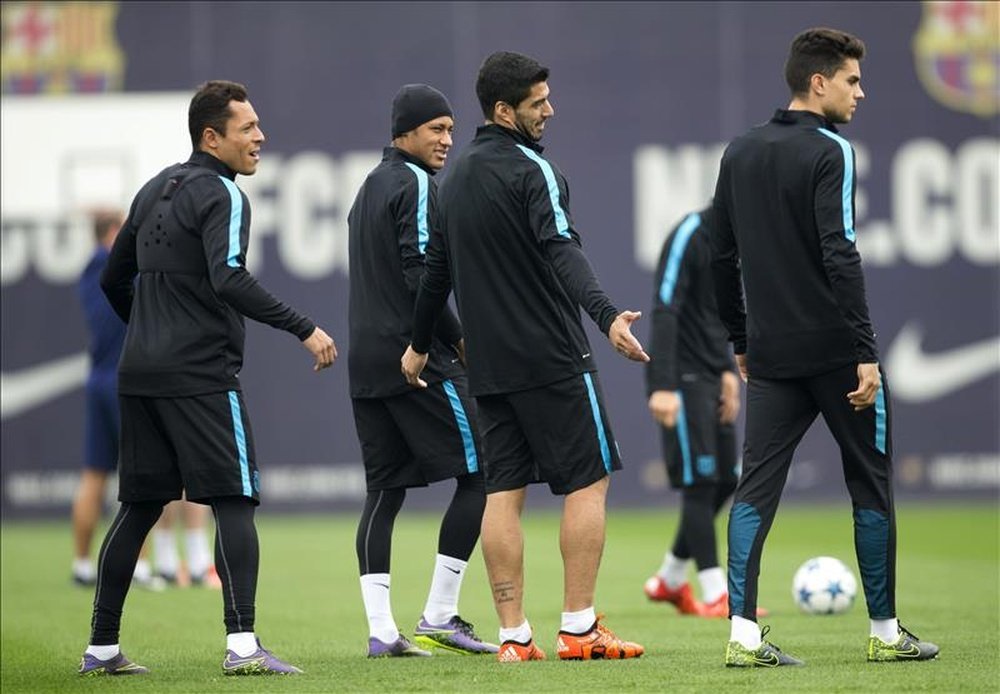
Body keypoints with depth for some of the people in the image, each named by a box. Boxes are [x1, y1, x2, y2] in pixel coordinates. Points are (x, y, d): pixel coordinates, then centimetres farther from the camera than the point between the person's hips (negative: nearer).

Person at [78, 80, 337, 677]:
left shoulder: (156, 191, 18)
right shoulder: (221, 195, -8)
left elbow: (114, 280, 25)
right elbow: (229, 280, -23)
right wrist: (304, 329, -24)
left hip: (140, 374, 8)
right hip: (200, 375, -8)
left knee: (138, 508, 12)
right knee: (234, 503, -9)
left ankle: (102, 647, 12)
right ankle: (242, 644, -19)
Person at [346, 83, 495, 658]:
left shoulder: (370, 187, 19)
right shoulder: (416, 185, -9)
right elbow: (419, 275, -18)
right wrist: (460, 340, -9)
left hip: (368, 365, 9)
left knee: (385, 491, 7)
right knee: (478, 475, -2)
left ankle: (381, 630, 0)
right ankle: (439, 617, -5)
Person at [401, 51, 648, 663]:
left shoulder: (458, 176, 13)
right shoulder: (531, 169, -11)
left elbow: (438, 266, 21)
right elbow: (563, 251, -27)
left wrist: (419, 344, 31)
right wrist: (607, 316, -40)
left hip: (488, 361, 7)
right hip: (551, 357, -7)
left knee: (504, 490, 6)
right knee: (589, 480, 0)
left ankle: (514, 634, 3)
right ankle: (579, 628, -3)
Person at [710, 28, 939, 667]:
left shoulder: (739, 155, 11)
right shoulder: (828, 153, -11)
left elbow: (723, 258, 15)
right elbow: (840, 257, -19)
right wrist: (867, 353, -19)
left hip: (772, 355, 6)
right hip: (834, 350, -6)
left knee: (757, 486, 2)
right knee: (871, 483, 7)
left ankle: (744, 633, -9)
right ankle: (886, 632, 13)